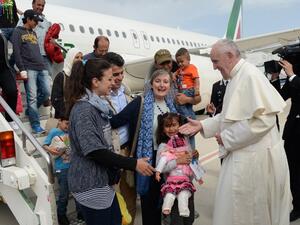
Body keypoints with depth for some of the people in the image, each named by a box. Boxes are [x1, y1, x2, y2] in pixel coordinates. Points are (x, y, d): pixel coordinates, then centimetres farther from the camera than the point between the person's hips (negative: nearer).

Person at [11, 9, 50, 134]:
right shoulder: (18, 32, 3)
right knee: (32, 97, -9)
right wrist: (22, 69, -13)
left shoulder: (33, 33, 23)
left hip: (42, 68, 7)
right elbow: (16, 52, -5)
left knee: (46, 92, 2)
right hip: (29, 69, -7)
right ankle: (35, 125, -5)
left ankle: (30, 110, 24)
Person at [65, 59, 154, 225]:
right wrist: (133, 164, -23)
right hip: (90, 184, -9)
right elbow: (94, 151, -26)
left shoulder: (96, 105, 9)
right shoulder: (83, 109, -21)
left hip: (102, 180, 9)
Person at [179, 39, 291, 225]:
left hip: (255, 158, -9)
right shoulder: (237, 78, 11)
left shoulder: (250, 75, -18)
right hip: (243, 155, 9)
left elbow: (263, 119, -26)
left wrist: (227, 137, -17)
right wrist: (202, 125, 7)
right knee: (236, 208, 19)